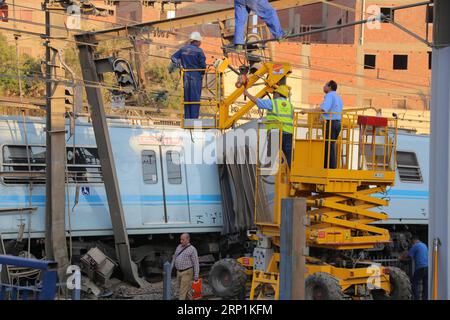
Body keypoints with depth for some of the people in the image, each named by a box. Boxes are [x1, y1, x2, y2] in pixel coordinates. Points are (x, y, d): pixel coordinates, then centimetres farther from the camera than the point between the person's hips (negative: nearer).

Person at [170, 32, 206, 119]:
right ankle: (194, 118, -4)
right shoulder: (199, 51, -8)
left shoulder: (183, 49, 9)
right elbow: (203, 64, -10)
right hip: (196, 75, -5)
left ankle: (187, 117, 9)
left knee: (187, 97, 9)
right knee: (195, 98, -2)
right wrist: (203, 73, 7)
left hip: (186, 76, 5)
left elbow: (174, 57, 5)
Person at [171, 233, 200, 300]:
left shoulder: (192, 249, -12)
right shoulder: (179, 247, 8)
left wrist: (196, 276, -13)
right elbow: (174, 258, 16)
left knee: (183, 290, -9)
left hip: (187, 273, -7)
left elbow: (196, 263, -12)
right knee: (181, 288, 15)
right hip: (179, 272, 7)